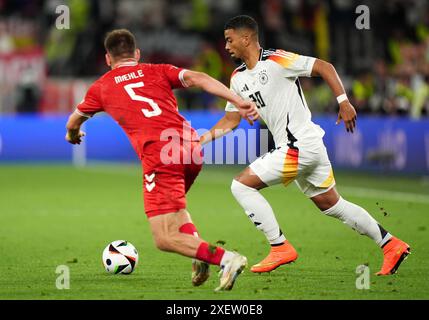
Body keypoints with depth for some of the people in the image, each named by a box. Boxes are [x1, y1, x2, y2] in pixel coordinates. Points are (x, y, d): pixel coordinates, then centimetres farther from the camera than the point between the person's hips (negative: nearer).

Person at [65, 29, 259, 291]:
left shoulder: (101, 87, 21)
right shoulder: (158, 71, 23)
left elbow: (73, 124, 37)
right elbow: (198, 78, 5)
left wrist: (73, 136, 61)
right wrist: (239, 101, -3)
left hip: (158, 154, -4)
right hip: (193, 148, 5)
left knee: (165, 239, -3)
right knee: (174, 204, 34)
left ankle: (225, 258, -26)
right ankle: (197, 246, 6)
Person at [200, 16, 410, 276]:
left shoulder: (275, 60, -12)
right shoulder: (238, 78, 13)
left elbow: (324, 67, -11)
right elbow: (231, 119, 18)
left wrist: (344, 102, -17)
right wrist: (203, 138, 5)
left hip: (299, 145, -9)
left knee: (241, 185, -10)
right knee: (332, 205, 15)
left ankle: (280, 248, -7)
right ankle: (392, 245, 21)